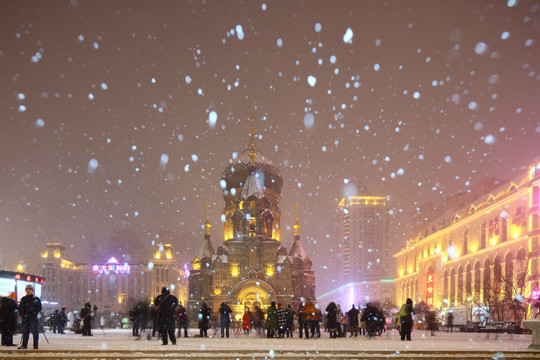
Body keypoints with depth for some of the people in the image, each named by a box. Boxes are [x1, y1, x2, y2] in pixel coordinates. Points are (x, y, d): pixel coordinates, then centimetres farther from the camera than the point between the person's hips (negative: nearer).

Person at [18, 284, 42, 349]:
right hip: (25, 318, 4)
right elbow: (20, 307, 19)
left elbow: (39, 308, -2)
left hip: (33, 318, -4)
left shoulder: (36, 299, 0)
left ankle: (36, 345, 3)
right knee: (25, 332, 6)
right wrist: (21, 315, 8)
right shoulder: (23, 299, 13)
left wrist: (34, 313, -13)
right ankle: (24, 345, 10)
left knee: (35, 331, -1)